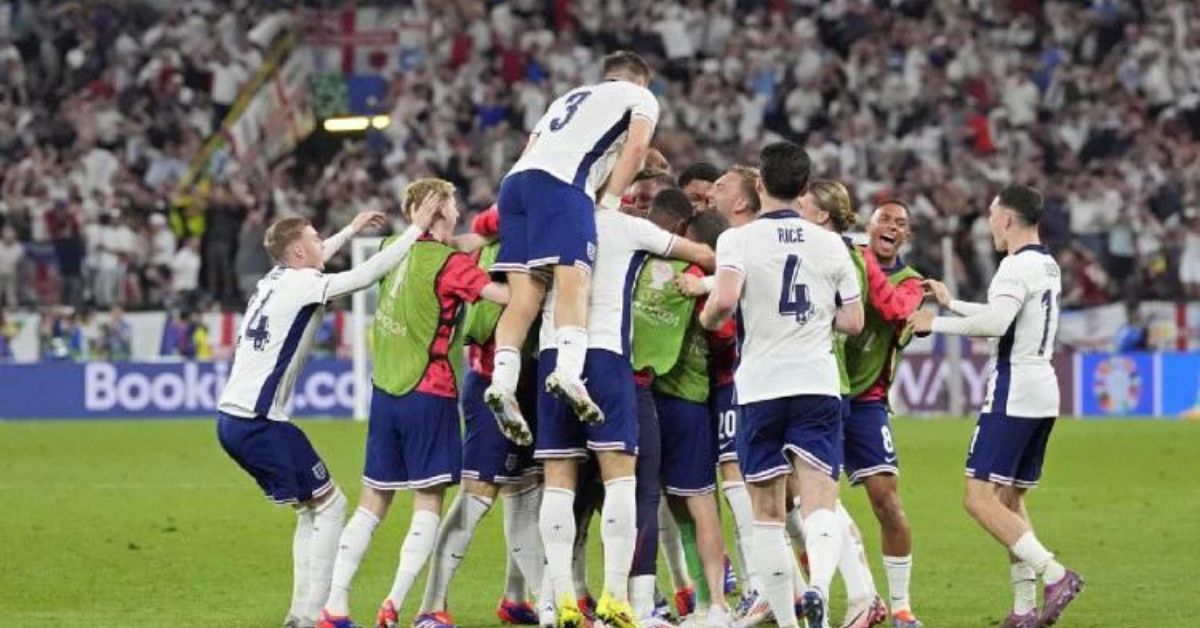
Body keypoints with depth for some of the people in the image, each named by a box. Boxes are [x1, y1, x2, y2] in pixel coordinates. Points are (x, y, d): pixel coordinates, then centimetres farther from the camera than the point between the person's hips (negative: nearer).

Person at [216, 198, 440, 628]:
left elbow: (310, 266, 37)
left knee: (310, 508, 17)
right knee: (329, 504, -1)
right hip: (259, 422, -9)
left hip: (231, 418, 9)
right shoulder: (302, 286, -10)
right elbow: (368, 274, -14)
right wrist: (416, 230, -7)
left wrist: (352, 230, 44)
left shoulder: (274, 281, 15)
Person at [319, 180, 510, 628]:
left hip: (385, 390, 6)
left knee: (373, 501, 10)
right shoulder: (448, 263, -13)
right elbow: (507, 295, -22)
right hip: (429, 395, -6)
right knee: (429, 502, 0)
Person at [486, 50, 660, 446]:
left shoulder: (568, 98, 39)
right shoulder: (641, 97, 23)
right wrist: (609, 203, 6)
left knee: (525, 296, -1)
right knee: (573, 282, -19)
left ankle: (503, 381, -18)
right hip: (560, 181, -6)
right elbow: (637, 146, 4)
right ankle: (568, 372, -42)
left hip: (516, 179, 6)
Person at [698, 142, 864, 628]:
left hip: (760, 387, -1)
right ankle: (819, 586, -34)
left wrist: (707, 319, 1)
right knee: (820, 504, -7)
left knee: (768, 512, 10)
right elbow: (853, 321, 9)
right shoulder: (831, 244, 7)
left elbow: (725, 299, -20)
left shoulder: (738, 240, -4)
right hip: (817, 385, 1)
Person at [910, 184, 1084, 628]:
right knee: (1010, 499, 14)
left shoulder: (1018, 266, -13)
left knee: (980, 499, -11)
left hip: (1013, 391, -10)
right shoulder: (1048, 267, 18)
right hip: (1044, 392, 10)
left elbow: (995, 322, -27)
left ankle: (1053, 575, -21)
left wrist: (936, 323, -16)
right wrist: (950, 303, 36)